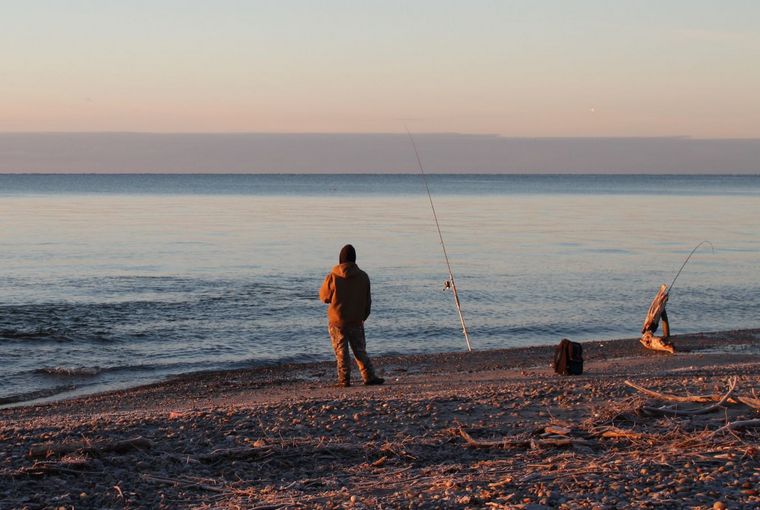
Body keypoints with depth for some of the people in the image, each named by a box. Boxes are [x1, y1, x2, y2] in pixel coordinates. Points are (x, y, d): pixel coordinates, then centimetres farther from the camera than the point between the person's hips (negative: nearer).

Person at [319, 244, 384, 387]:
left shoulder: (332, 277, -12)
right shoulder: (363, 276, -2)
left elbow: (324, 296, 1)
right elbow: (368, 300, 7)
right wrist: (363, 316, 20)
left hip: (337, 321, -2)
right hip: (356, 321, 2)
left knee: (341, 350, 4)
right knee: (360, 350, 11)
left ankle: (344, 379, 2)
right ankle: (369, 376, 9)